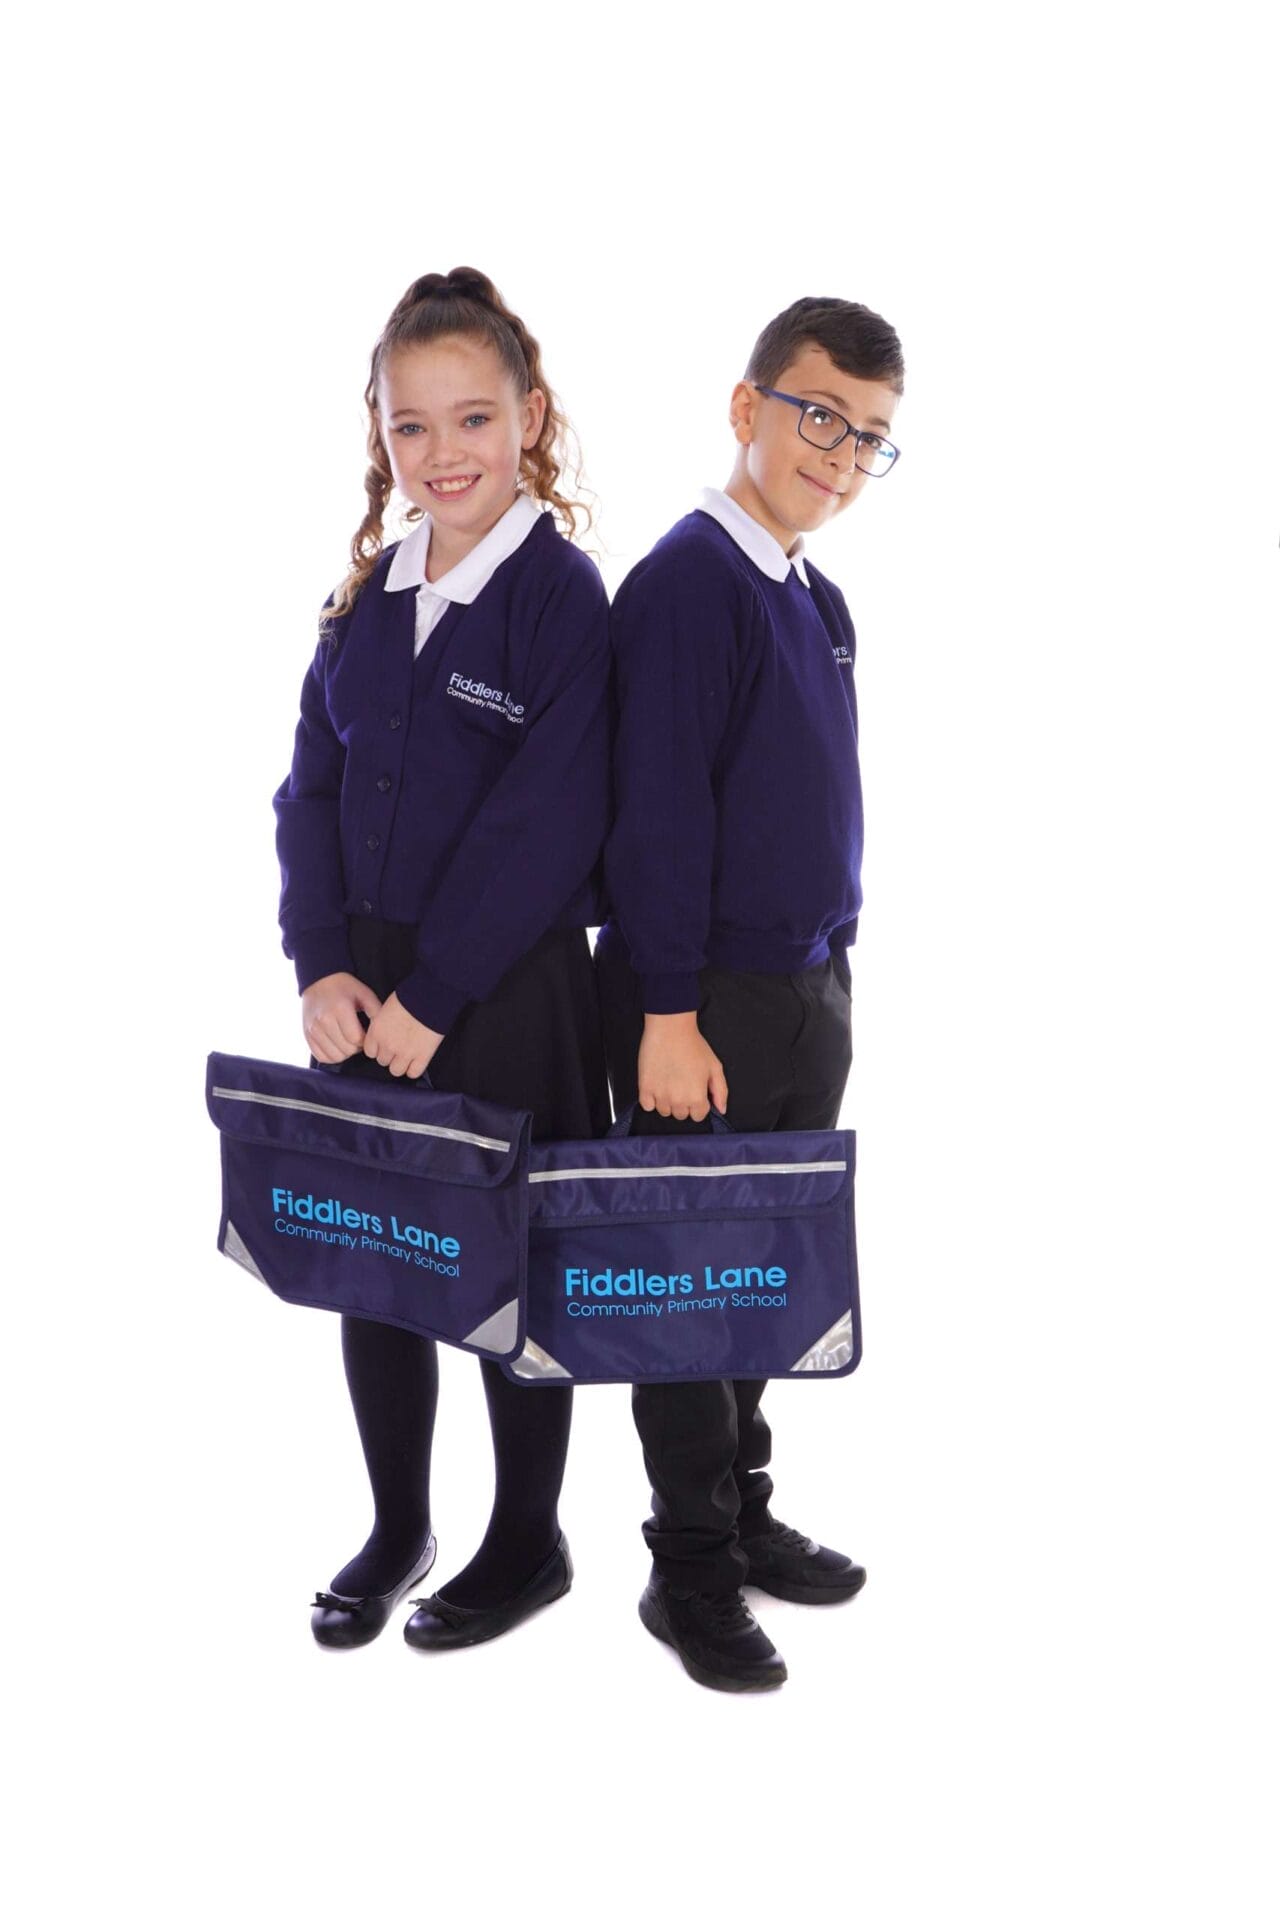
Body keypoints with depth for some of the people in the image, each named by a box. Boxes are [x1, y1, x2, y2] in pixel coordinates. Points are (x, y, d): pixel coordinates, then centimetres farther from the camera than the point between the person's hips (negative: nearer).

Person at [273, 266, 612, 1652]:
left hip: (508, 991, -6)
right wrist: (321, 967, -6)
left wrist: (433, 996, -17)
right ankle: (396, 1528, 32)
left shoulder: (564, 594, -11)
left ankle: (527, 1541, 27)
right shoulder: (370, 593, 8)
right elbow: (313, 790, 7)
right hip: (365, 993, 6)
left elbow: (546, 825, -17)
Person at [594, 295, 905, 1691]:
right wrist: (668, 1014, -20)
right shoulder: (687, 581, -13)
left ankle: (742, 1512, 30)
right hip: (703, 1002, -8)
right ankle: (692, 1567, 14)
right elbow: (658, 812, -18)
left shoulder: (817, 601, 13)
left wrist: (827, 976, 17)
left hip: (808, 993, 8)